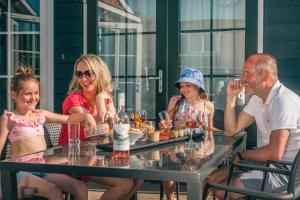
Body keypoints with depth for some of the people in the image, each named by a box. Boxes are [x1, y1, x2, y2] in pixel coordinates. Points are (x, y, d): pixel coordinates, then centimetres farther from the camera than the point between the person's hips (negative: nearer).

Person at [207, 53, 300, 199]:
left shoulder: (282, 100, -23)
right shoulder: (257, 98, 9)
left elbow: (275, 153, -29)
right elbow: (232, 130, 10)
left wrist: (241, 155, -11)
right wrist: (231, 97, 0)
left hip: (285, 171, -9)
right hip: (266, 162, 9)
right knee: (213, 179, 6)